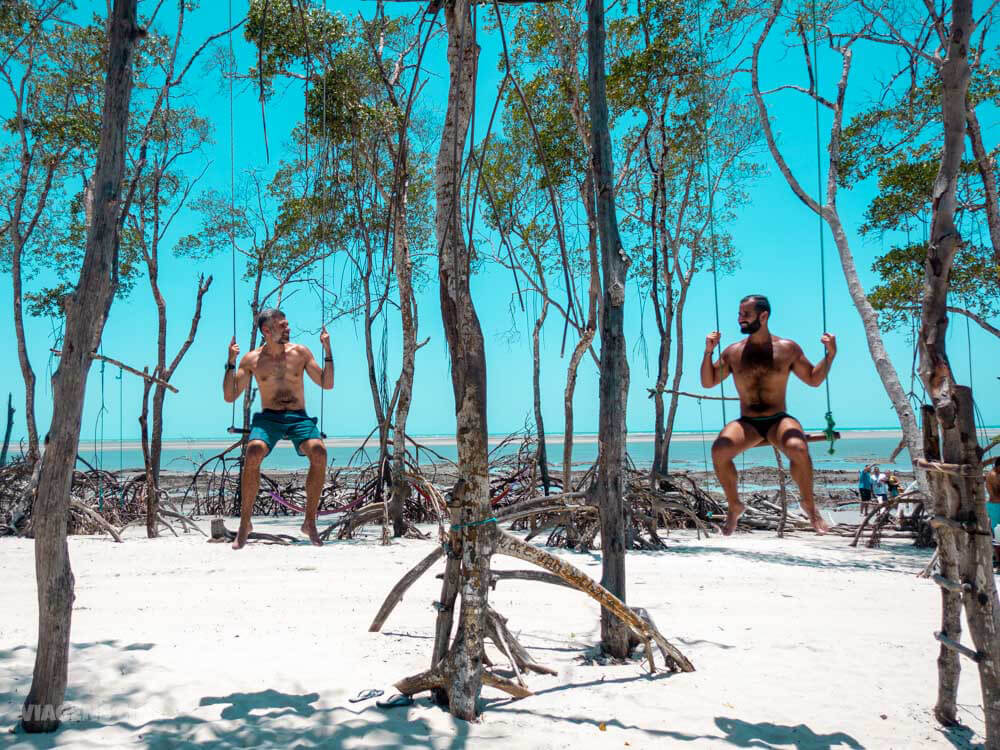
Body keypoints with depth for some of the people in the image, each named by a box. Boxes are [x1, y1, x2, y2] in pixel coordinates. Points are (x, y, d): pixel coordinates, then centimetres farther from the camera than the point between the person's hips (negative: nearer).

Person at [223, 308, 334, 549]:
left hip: (299, 419, 1)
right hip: (268, 418, 0)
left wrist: (327, 350, 1)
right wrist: (231, 362, -4)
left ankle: (310, 522, -17)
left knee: (319, 452, -30)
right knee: (253, 451, -33)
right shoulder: (252, 359, 7)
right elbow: (229, 396, 5)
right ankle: (245, 523, -17)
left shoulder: (300, 352, 9)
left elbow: (327, 384, 8)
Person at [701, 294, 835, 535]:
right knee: (719, 450, -29)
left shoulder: (788, 349, 3)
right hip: (747, 423, 1)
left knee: (798, 449, -35)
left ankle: (809, 504, -8)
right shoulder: (733, 352, 6)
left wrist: (830, 355, -5)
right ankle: (734, 506, -5)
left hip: (779, 420, -1)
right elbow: (708, 382, 9)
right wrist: (708, 352, -5)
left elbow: (814, 379, 10)